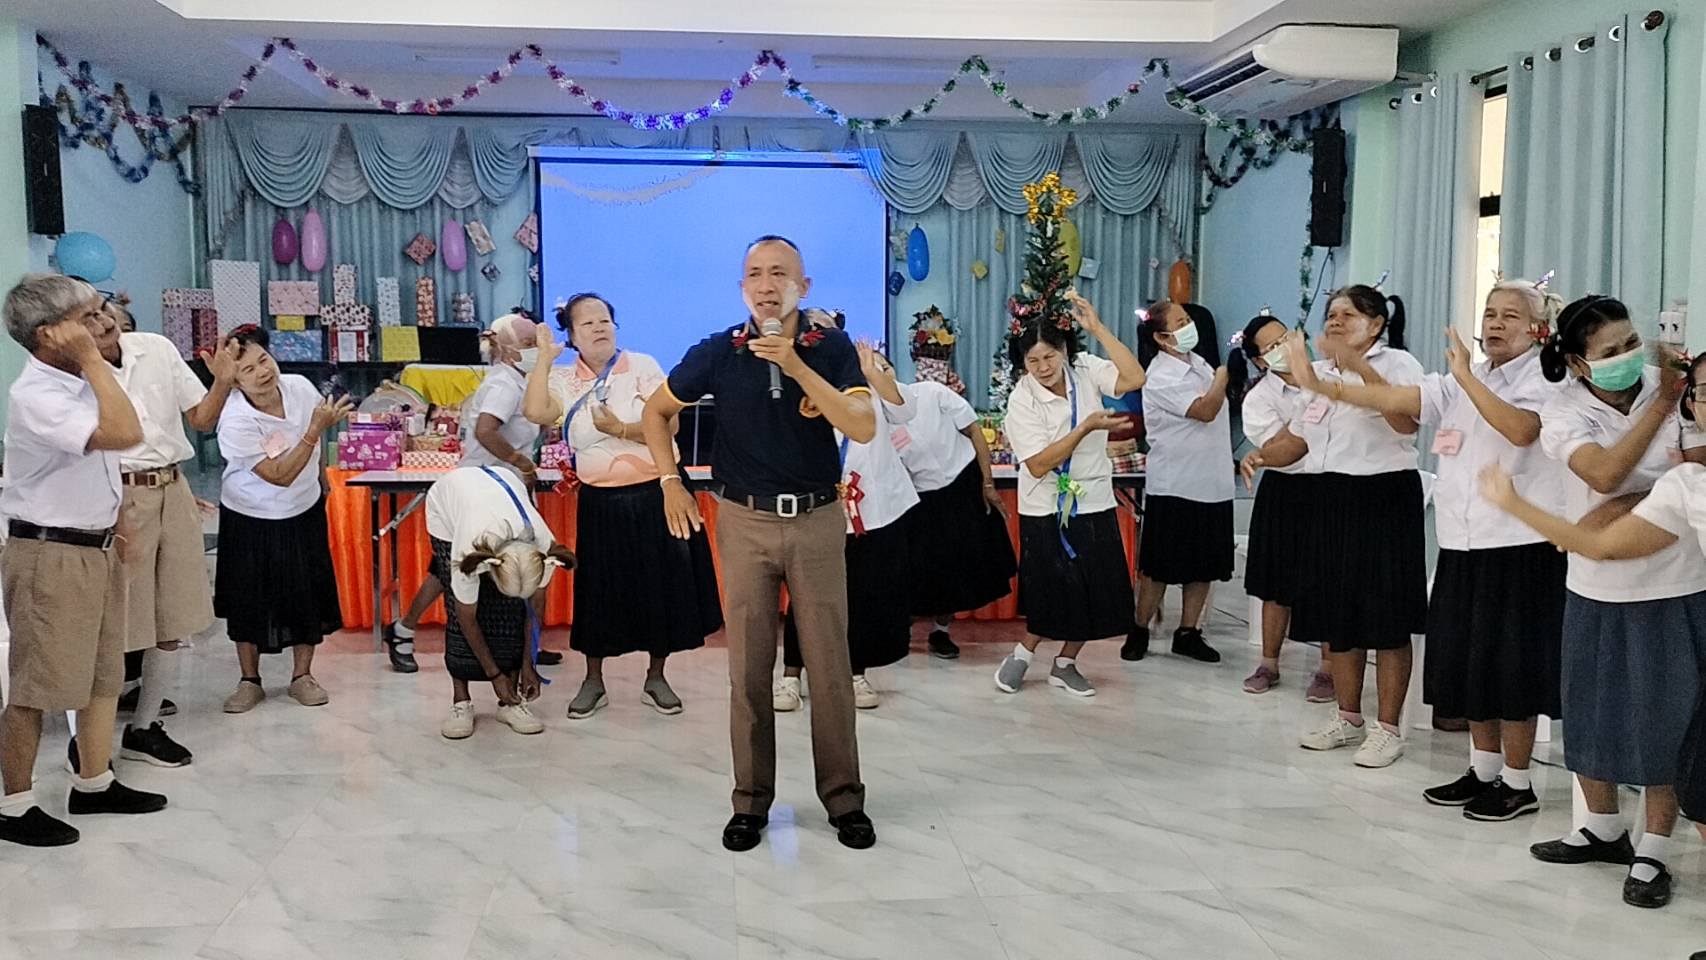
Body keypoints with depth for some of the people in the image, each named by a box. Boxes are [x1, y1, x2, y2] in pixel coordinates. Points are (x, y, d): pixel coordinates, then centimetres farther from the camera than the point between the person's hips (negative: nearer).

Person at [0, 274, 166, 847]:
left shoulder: (77, 381, 8)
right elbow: (126, 434, -36)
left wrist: (109, 517, 15)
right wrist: (91, 360, -28)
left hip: (96, 548, 9)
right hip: (51, 556, -9)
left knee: (105, 673, 17)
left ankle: (94, 785, 30)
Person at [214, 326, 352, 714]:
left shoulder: (300, 387, -16)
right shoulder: (235, 422, -29)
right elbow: (280, 475, -30)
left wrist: (322, 482, 19)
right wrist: (316, 428, -36)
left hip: (305, 511, 4)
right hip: (251, 518, -4)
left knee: (309, 592, 8)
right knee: (249, 598, 6)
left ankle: (302, 675, 23)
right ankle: (249, 680, 23)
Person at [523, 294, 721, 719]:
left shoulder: (642, 367, -4)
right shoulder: (566, 383, 3)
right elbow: (536, 412, -17)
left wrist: (622, 429, -21)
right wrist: (544, 358, -11)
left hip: (653, 496, -1)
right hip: (600, 503, 2)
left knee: (660, 585, 5)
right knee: (600, 589, 7)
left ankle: (656, 678, 21)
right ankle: (593, 682, 22)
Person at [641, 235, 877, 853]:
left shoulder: (832, 350, -4)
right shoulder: (719, 352, -2)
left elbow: (863, 428, -18)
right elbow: (656, 412, 11)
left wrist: (797, 367, -25)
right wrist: (671, 483, 2)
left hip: (818, 521, 0)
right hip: (745, 522, 1)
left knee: (830, 666, 5)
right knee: (749, 668, 6)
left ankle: (843, 797, 20)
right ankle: (751, 801, 20)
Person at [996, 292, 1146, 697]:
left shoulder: (1085, 370, -4)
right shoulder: (1022, 399, -14)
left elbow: (1134, 379, -20)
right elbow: (1038, 465, -20)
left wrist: (1097, 328, -21)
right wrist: (1086, 428, -26)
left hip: (1094, 503, 4)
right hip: (1047, 509, -4)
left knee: (1095, 591, 8)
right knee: (1055, 592, 0)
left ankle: (1065, 664, 26)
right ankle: (1022, 654, 24)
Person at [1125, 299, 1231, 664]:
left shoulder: (1197, 362, 10)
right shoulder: (1161, 376, -16)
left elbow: (1226, 397, 20)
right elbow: (1206, 410, -23)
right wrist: (1227, 369, -19)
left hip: (1212, 484, 8)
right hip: (1174, 486, -8)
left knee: (1204, 565, 12)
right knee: (1158, 567, 2)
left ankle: (1188, 633, 23)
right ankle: (1139, 632, 15)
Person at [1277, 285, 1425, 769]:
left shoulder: (1397, 363, -6)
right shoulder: (1320, 370, 14)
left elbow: (1407, 422, -24)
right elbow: (1297, 434, 21)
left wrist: (1361, 367, -28)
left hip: (1385, 497, -7)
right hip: (1330, 498, 7)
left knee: (1386, 620, -1)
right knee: (1337, 616, 12)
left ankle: (1388, 728, 9)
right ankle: (1348, 718, 25)